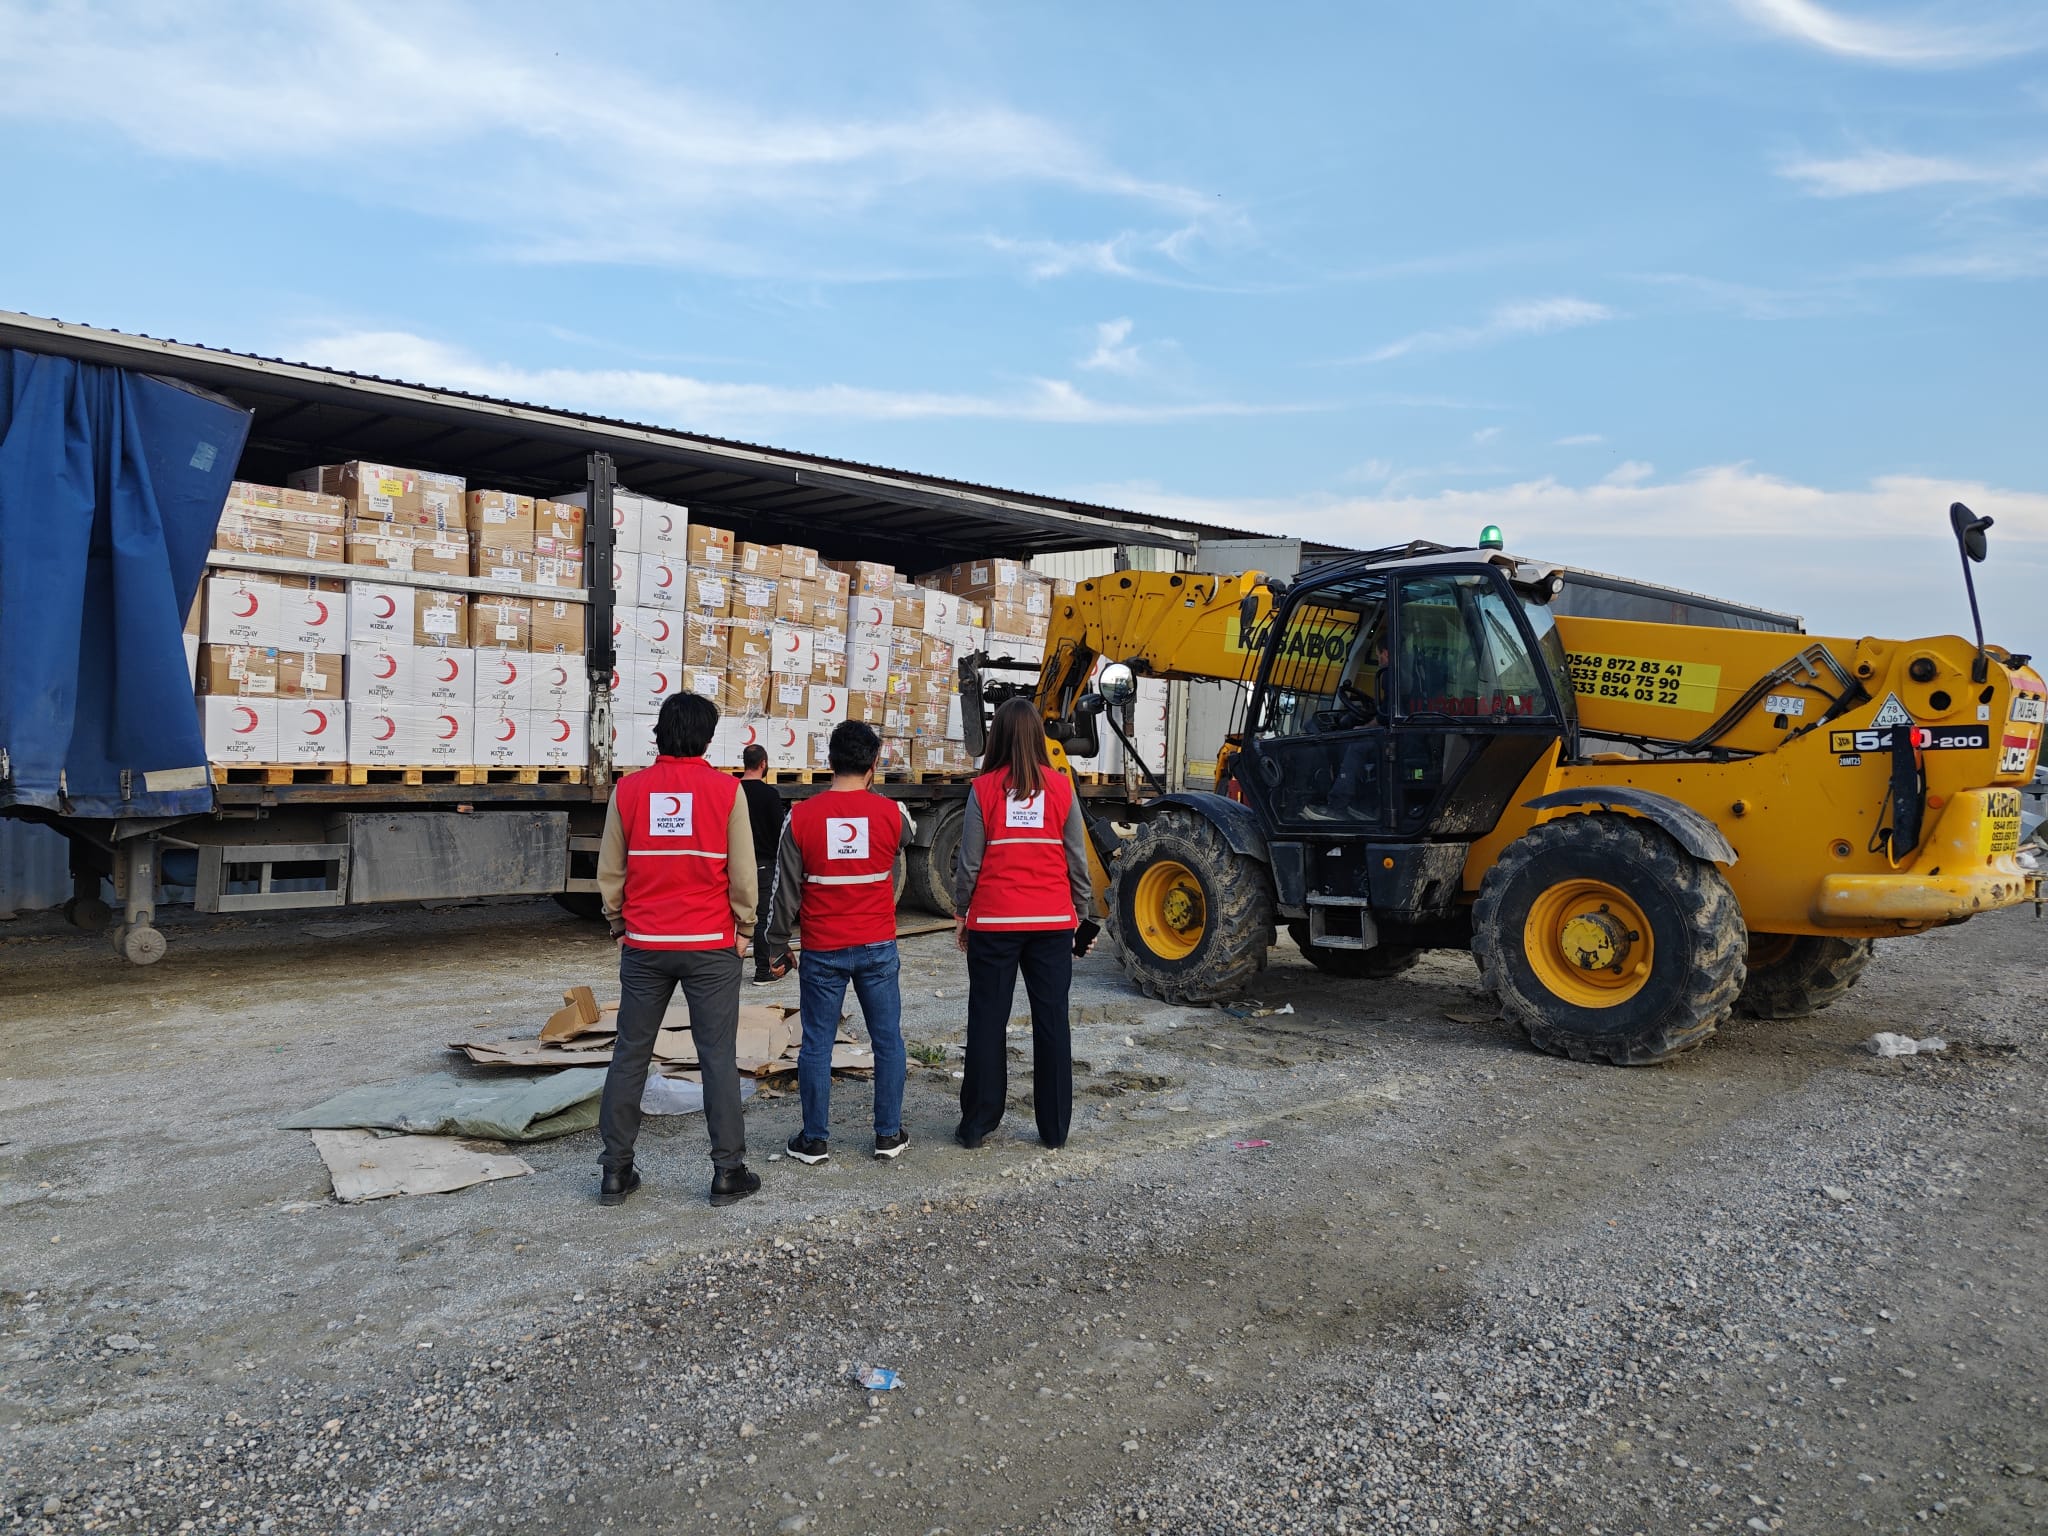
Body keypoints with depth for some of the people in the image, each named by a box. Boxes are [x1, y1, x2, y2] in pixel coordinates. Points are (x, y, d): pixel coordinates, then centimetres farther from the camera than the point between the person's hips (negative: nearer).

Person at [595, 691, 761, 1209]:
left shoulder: (628, 790, -1)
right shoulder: (725, 790, -7)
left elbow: (609, 872, 5)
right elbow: (743, 873, -5)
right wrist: (743, 928, 9)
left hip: (643, 946, 2)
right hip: (710, 946, -2)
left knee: (630, 1055, 12)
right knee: (717, 1057, 5)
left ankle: (616, 1170, 17)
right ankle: (728, 1171, 10)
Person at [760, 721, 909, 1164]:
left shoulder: (802, 816, -8)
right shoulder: (890, 813, -6)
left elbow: (786, 889, -4)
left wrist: (776, 948, 9)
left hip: (822, 950, -1)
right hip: (877, 946, 1)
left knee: (816, 1044, 9)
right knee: (887, 1040, 12)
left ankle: (815, 1140, 17)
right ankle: (888, 1134, 19)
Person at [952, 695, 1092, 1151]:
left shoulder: (984, 788, -6)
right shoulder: (1061, 787, -2)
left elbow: (969, 861, -4)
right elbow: (1078, 859, 2)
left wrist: (961, 912, 9)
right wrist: (1079, 912, 14)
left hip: (994, 921, -1)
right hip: (1052, 921, 1)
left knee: (987, 1021, 8)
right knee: (1052, 1020, 9)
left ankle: (976, 1125, 15)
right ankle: (1055, 1127, 15)